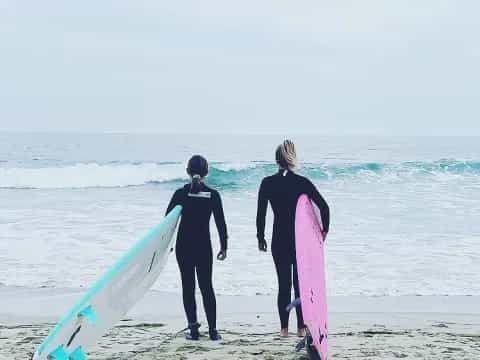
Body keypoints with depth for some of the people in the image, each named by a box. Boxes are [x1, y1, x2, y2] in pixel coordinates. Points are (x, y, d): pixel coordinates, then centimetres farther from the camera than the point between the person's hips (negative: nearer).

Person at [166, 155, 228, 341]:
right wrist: (223, 246, 7)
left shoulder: (181, 193, -4)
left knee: (188, 286, 6)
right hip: (204, 246, 0)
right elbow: (221, 223, -1)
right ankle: (212, 330, 4)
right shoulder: (212, 195, -3)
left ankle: (193, 329, 3)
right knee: (206, 286, 8)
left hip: (184, 245, 0)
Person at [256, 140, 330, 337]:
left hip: (280, 240, 0)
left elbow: (261, 214, -4)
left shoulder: (268, 183, -4)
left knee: (284, 284, 9)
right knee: (301, 283, 9)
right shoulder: (303, 182, -4)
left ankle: (284, 328, 10)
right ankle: (301, 327, 11)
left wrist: (260, 237, 8)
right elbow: (324, 207, -7)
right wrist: (324, 231, 5)